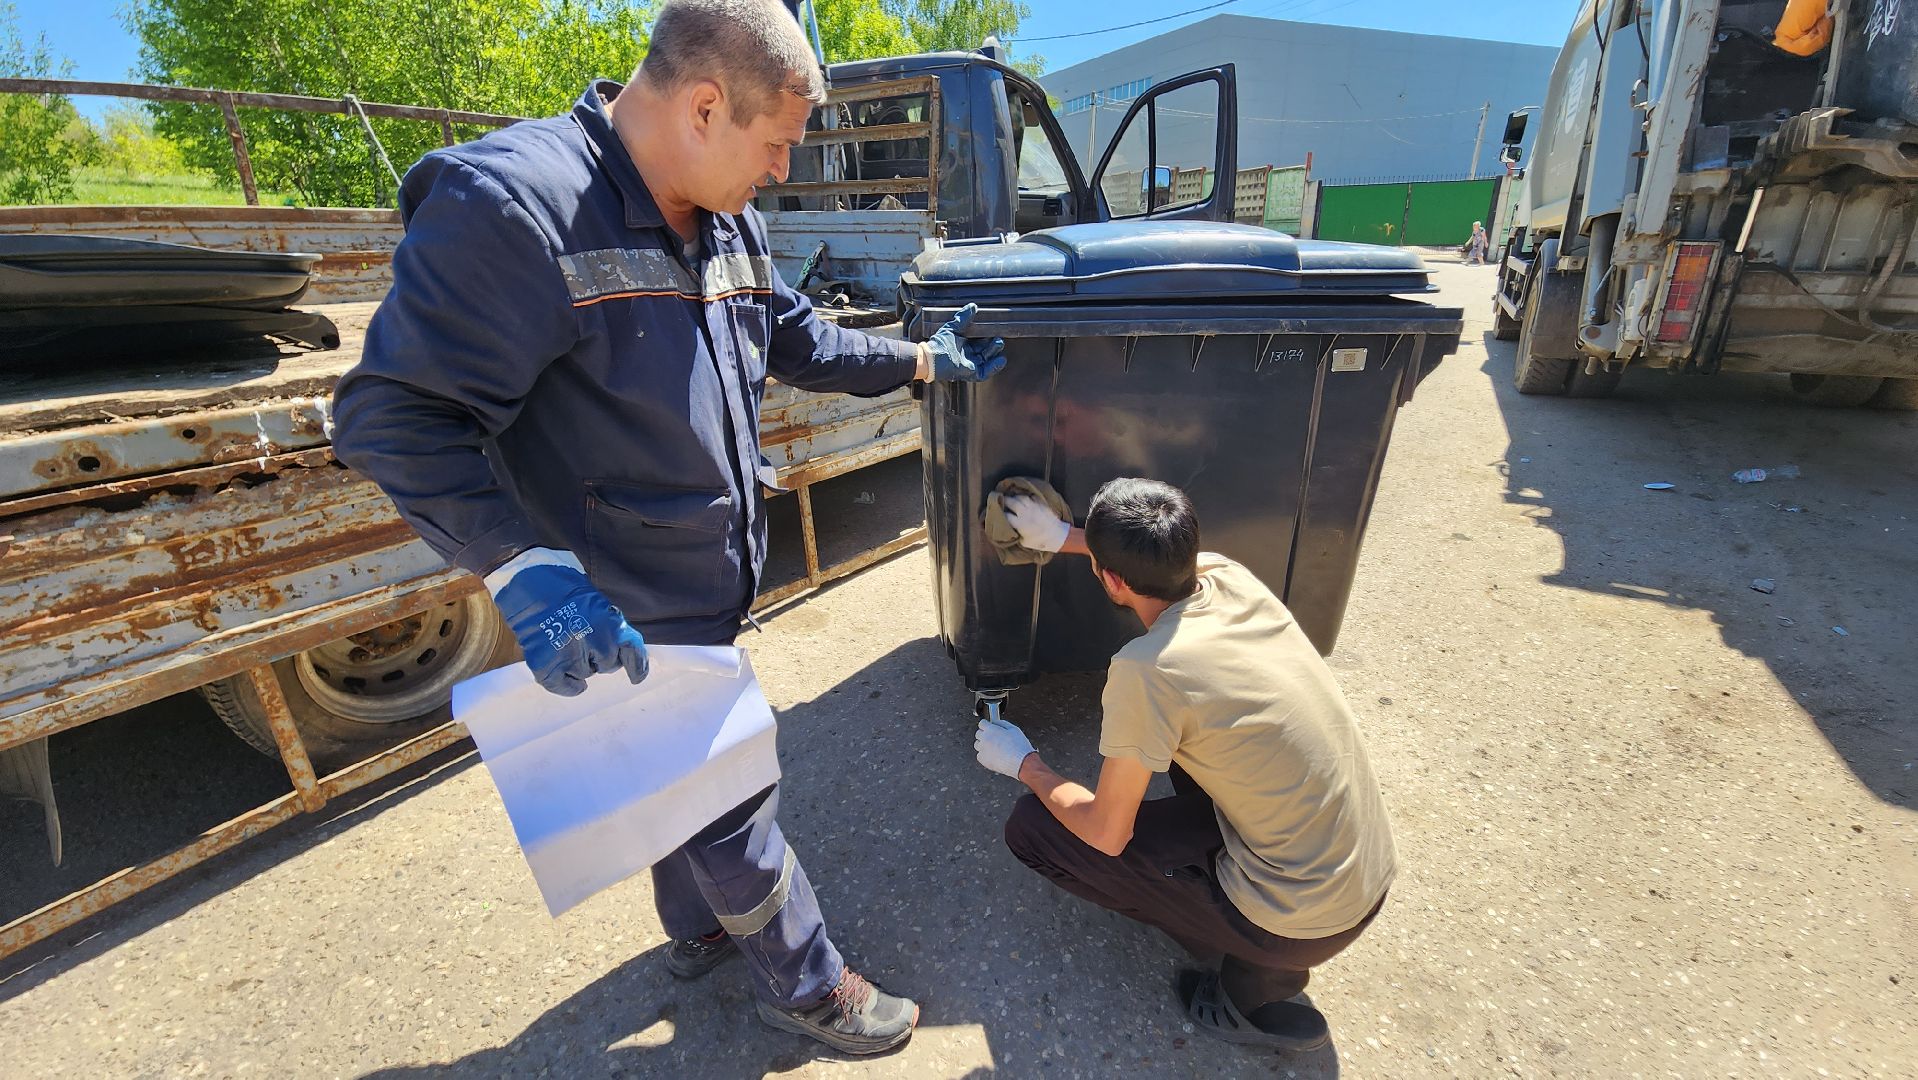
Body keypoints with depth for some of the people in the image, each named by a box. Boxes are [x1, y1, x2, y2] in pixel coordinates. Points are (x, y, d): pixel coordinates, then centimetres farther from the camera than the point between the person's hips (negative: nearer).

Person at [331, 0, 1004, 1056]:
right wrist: (519, 565, -34)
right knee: (732, 800, 8)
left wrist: (919, 361, 15)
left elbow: (798, 339, 18)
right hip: (622, 625, -9)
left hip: (702, 583, 9)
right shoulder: (510, 204, -24)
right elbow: (395, 414, -24)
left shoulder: (727, 222, 5)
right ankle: (805, 986, 35)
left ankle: (700, 931, 54)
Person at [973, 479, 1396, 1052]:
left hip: (1305, 926, -7)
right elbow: (1164, 559, 18)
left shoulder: (1144, 671, -27)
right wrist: (1063, 536, 20)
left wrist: (1025, 764, 2)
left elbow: (1106, 834, -13)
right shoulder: (1228, 574, -9)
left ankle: (1254, 987, 7)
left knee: (1031, 827, -3)